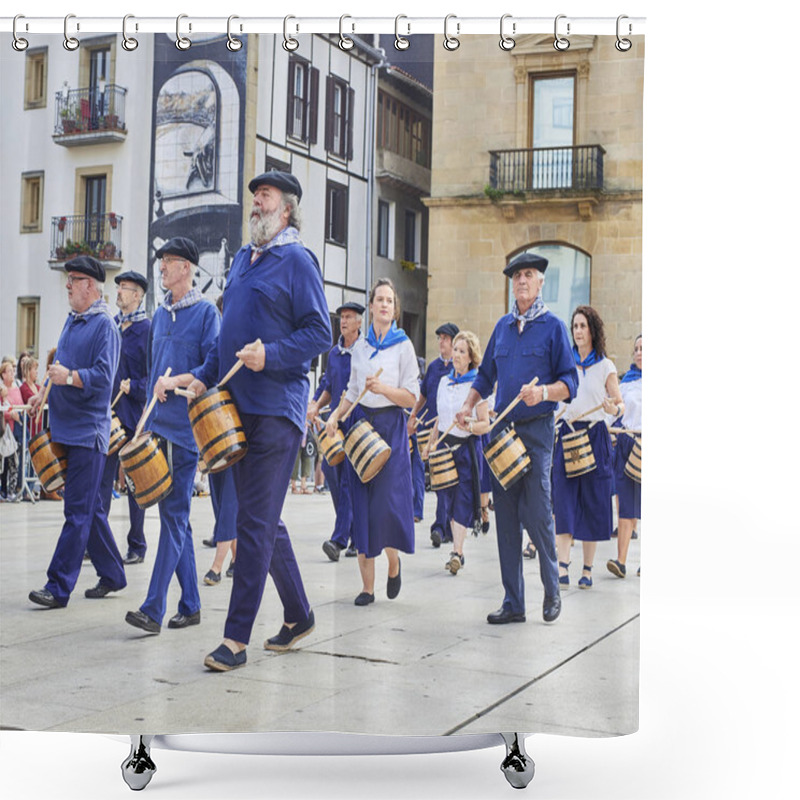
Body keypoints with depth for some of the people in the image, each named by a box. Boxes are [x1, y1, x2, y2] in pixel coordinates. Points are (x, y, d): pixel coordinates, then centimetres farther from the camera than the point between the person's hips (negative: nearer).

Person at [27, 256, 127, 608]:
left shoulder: (104, 325, -10)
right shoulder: (72, 321, 15)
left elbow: (103, 377, -20)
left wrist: (70, 377, -34)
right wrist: (46, 392, 13)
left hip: (88, 430, -9)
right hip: (66, 426, 9)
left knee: (78, 510, -6)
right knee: (90, 506, 14)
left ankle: (59, 586, -5)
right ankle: (111, 575, 24)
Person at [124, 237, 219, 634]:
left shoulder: (205, 311, -3)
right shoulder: (160, 315, 17)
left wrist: (176, 381, -21)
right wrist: (148, 420, 18)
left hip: (186, 427, -7)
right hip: (158, 426, 7)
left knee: (174, 515, -8)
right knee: (172, 514, 9)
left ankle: (153, 609, -11)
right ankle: (190, 605, 17)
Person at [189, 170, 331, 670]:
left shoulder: (297, 260, -5)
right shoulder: (243, 258, 18)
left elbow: (320, 333, -11)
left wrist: (270, 355, -22)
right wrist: (207, 378, 13)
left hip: (277, 408, -8)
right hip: (237, 404, 8)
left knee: (256, 521, -7)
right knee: (263, 518, 13)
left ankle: (237, 638, -2)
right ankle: (298, 615, 27)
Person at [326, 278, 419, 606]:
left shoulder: (403, 345, 0)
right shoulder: (360, 346, 11)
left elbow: (412, 397, -4)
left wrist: (384, 389, -20)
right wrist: (336, 414, 1)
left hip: (391, 425, -3)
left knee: (388, 501, -12)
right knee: (362, 503, 1)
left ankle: (393, 560, 18)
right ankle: (367, 584, 6)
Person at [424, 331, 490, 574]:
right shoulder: (444, 381, 10)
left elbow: (486, 425, -9)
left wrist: (469, 426, -28)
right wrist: (432, 443, 14)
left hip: (467, 447, -5)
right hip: (445, 445, 6)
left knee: (463, 499, -8)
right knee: (449, 498, 7)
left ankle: (457, 551, -10)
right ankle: (458, 551, 15)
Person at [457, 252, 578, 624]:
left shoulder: (553, 326, 0)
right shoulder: (503, 326, 16)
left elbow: (570, 382, -5)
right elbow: (486, 374, 23)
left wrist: (543, 392, -24)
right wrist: (468, 406, 8)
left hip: (536, 429, -5)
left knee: (536, 515, -9)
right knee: (506, 519, 4)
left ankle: (552, 590, 13)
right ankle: (513, 603, 10)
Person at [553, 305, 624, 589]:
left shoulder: (605, 366, 3)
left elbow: (621, 405, 2)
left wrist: (613, 408, -20)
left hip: (595, 436, -1)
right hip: (566, 434, 1)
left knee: (593, 503, 3)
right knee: (564, 500, -8)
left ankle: (587, 569, 13)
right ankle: (562, 566, -11)